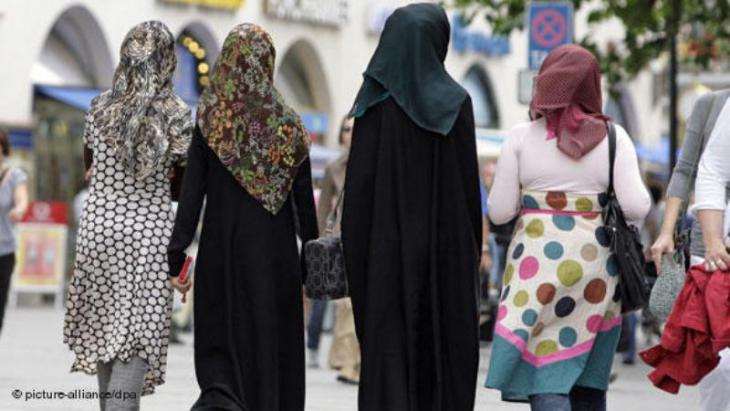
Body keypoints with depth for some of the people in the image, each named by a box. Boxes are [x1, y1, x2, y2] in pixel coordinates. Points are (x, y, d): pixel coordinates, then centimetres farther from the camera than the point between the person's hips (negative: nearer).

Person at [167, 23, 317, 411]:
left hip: (222, 248, -1)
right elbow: (304, 197, 3)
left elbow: (192, 190, -6)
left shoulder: (210, 118, -4)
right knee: (271, 340, 7)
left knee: (219, 337, 6)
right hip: (276, 249, 1)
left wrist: (176, 254, -5)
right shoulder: (288, 123, 1)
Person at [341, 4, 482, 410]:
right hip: (447, 250, 1)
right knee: (446, 354, 9)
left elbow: (360, 183, -6)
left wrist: (356, 254, 1)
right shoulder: (456, 103, -2)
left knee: (389, 356, -1)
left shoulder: (376, 103, -3)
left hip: (389, 250, -1)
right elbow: (470, 182, 0)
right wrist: (473, 252, 8)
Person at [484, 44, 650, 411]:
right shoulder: (613, 137, -1)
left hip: (537, 260, -2)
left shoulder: (521, 138, -1)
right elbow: (635, 206, -8)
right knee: (588, 379, 14)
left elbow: (499, 212, -1)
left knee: (544, 371, -6)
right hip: (595, 258, 2)